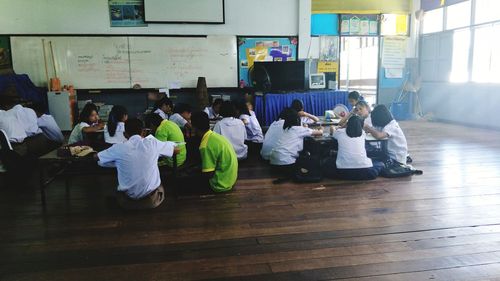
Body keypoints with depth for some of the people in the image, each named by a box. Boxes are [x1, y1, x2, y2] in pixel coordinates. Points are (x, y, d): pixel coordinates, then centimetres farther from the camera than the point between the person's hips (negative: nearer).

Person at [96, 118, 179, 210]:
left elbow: (96, 157, 9)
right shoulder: (153, 143, -9)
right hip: (152, 199, 1)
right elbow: (176, 149, 6)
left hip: (128, 201, -1)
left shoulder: (119, 148, -9)